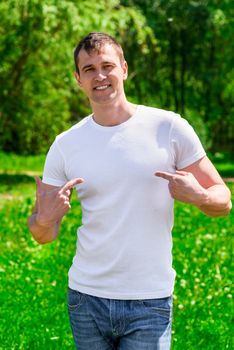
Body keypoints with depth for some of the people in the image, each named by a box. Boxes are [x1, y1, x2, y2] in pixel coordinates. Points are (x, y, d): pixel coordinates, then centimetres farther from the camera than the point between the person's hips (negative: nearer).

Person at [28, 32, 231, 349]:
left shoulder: (170, 127, -5)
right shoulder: (65, 145, 2)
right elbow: (44, 236, 5)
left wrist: (198, 196, -23)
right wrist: (44, 219, -18)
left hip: (150, 301, -2)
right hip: (86, 299, 3)